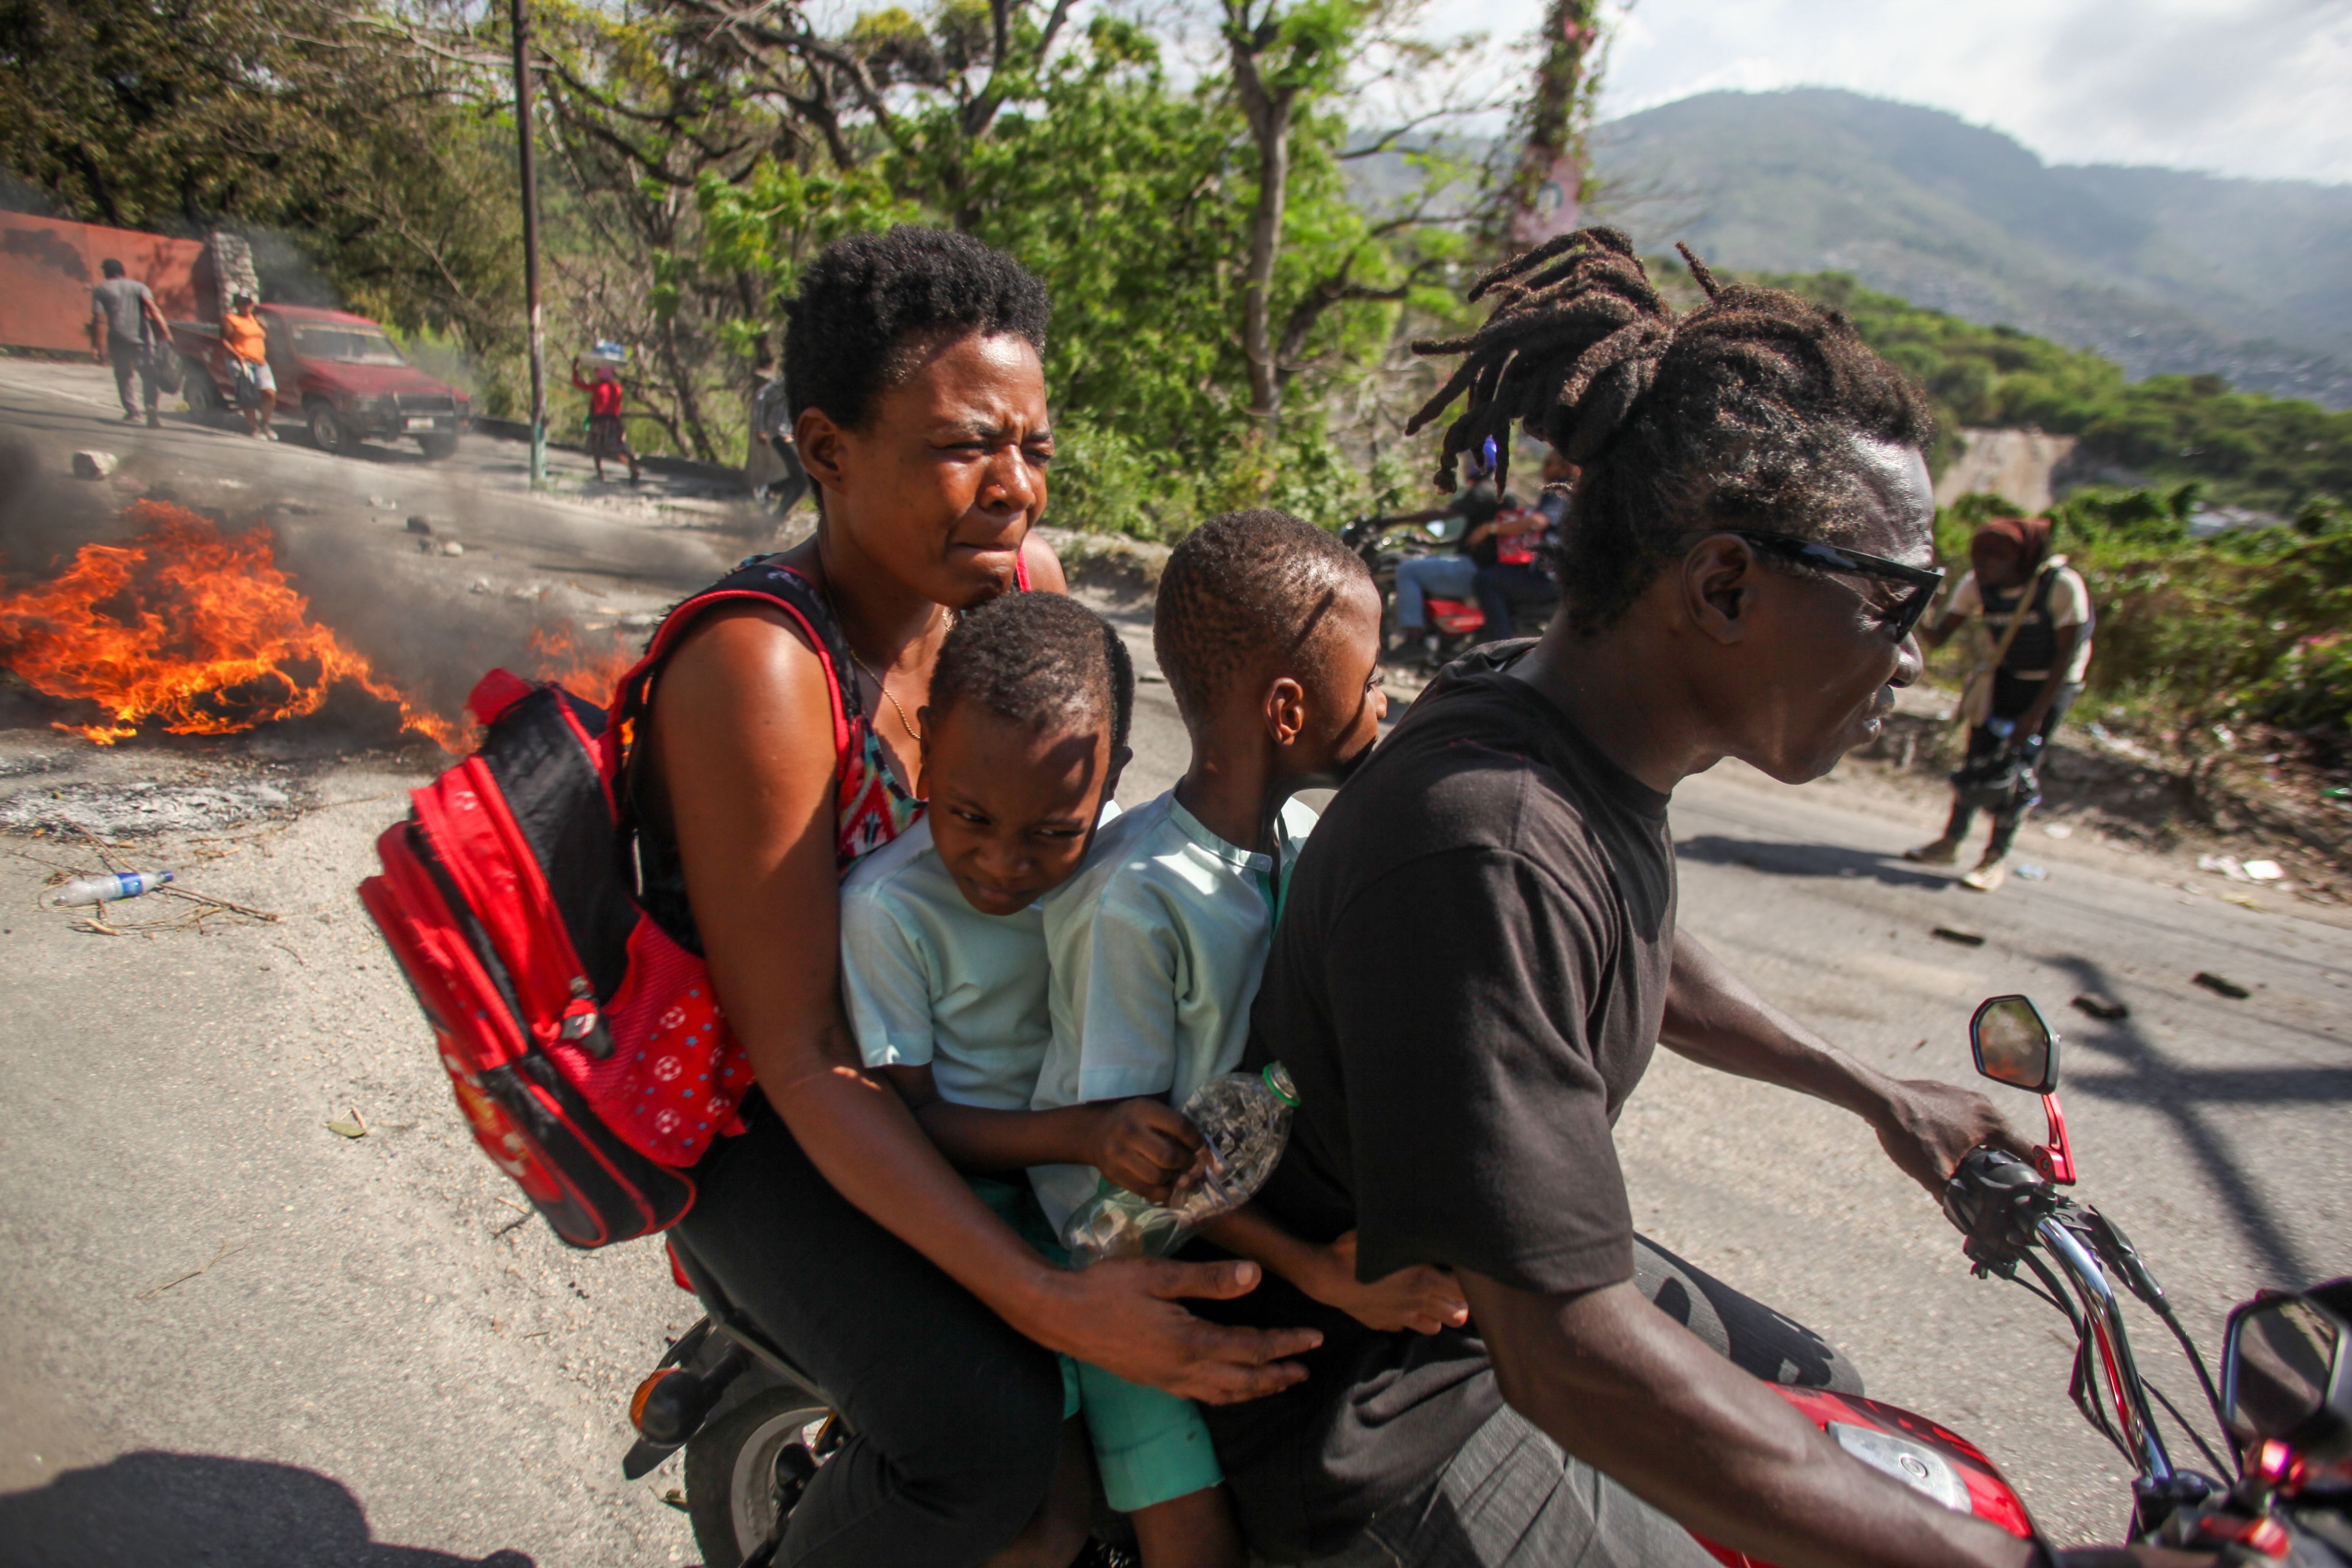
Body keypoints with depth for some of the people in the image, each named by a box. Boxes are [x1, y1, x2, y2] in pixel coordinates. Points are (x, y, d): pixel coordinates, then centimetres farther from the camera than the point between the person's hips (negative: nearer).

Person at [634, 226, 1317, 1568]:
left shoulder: (1025, 583, -9)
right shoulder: (759, 671, -29)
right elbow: (804, 1061, -28)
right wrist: (1049, 1303, -36)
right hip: (756, 1115, -6)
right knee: (987, 1431, -26)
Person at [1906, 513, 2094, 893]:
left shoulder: (2062, 585, -25)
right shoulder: (1977, 586, -14)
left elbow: (2067, 654, -20)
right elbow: (1938, 637, -16)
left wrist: (2036, 714, -22)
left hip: (2052, 683, -4)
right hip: (2006, 677, 4)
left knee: (2018, 768, -8)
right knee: (1979, 758, 1)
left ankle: (1996, 859, 1)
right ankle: (1950, 843, 13)